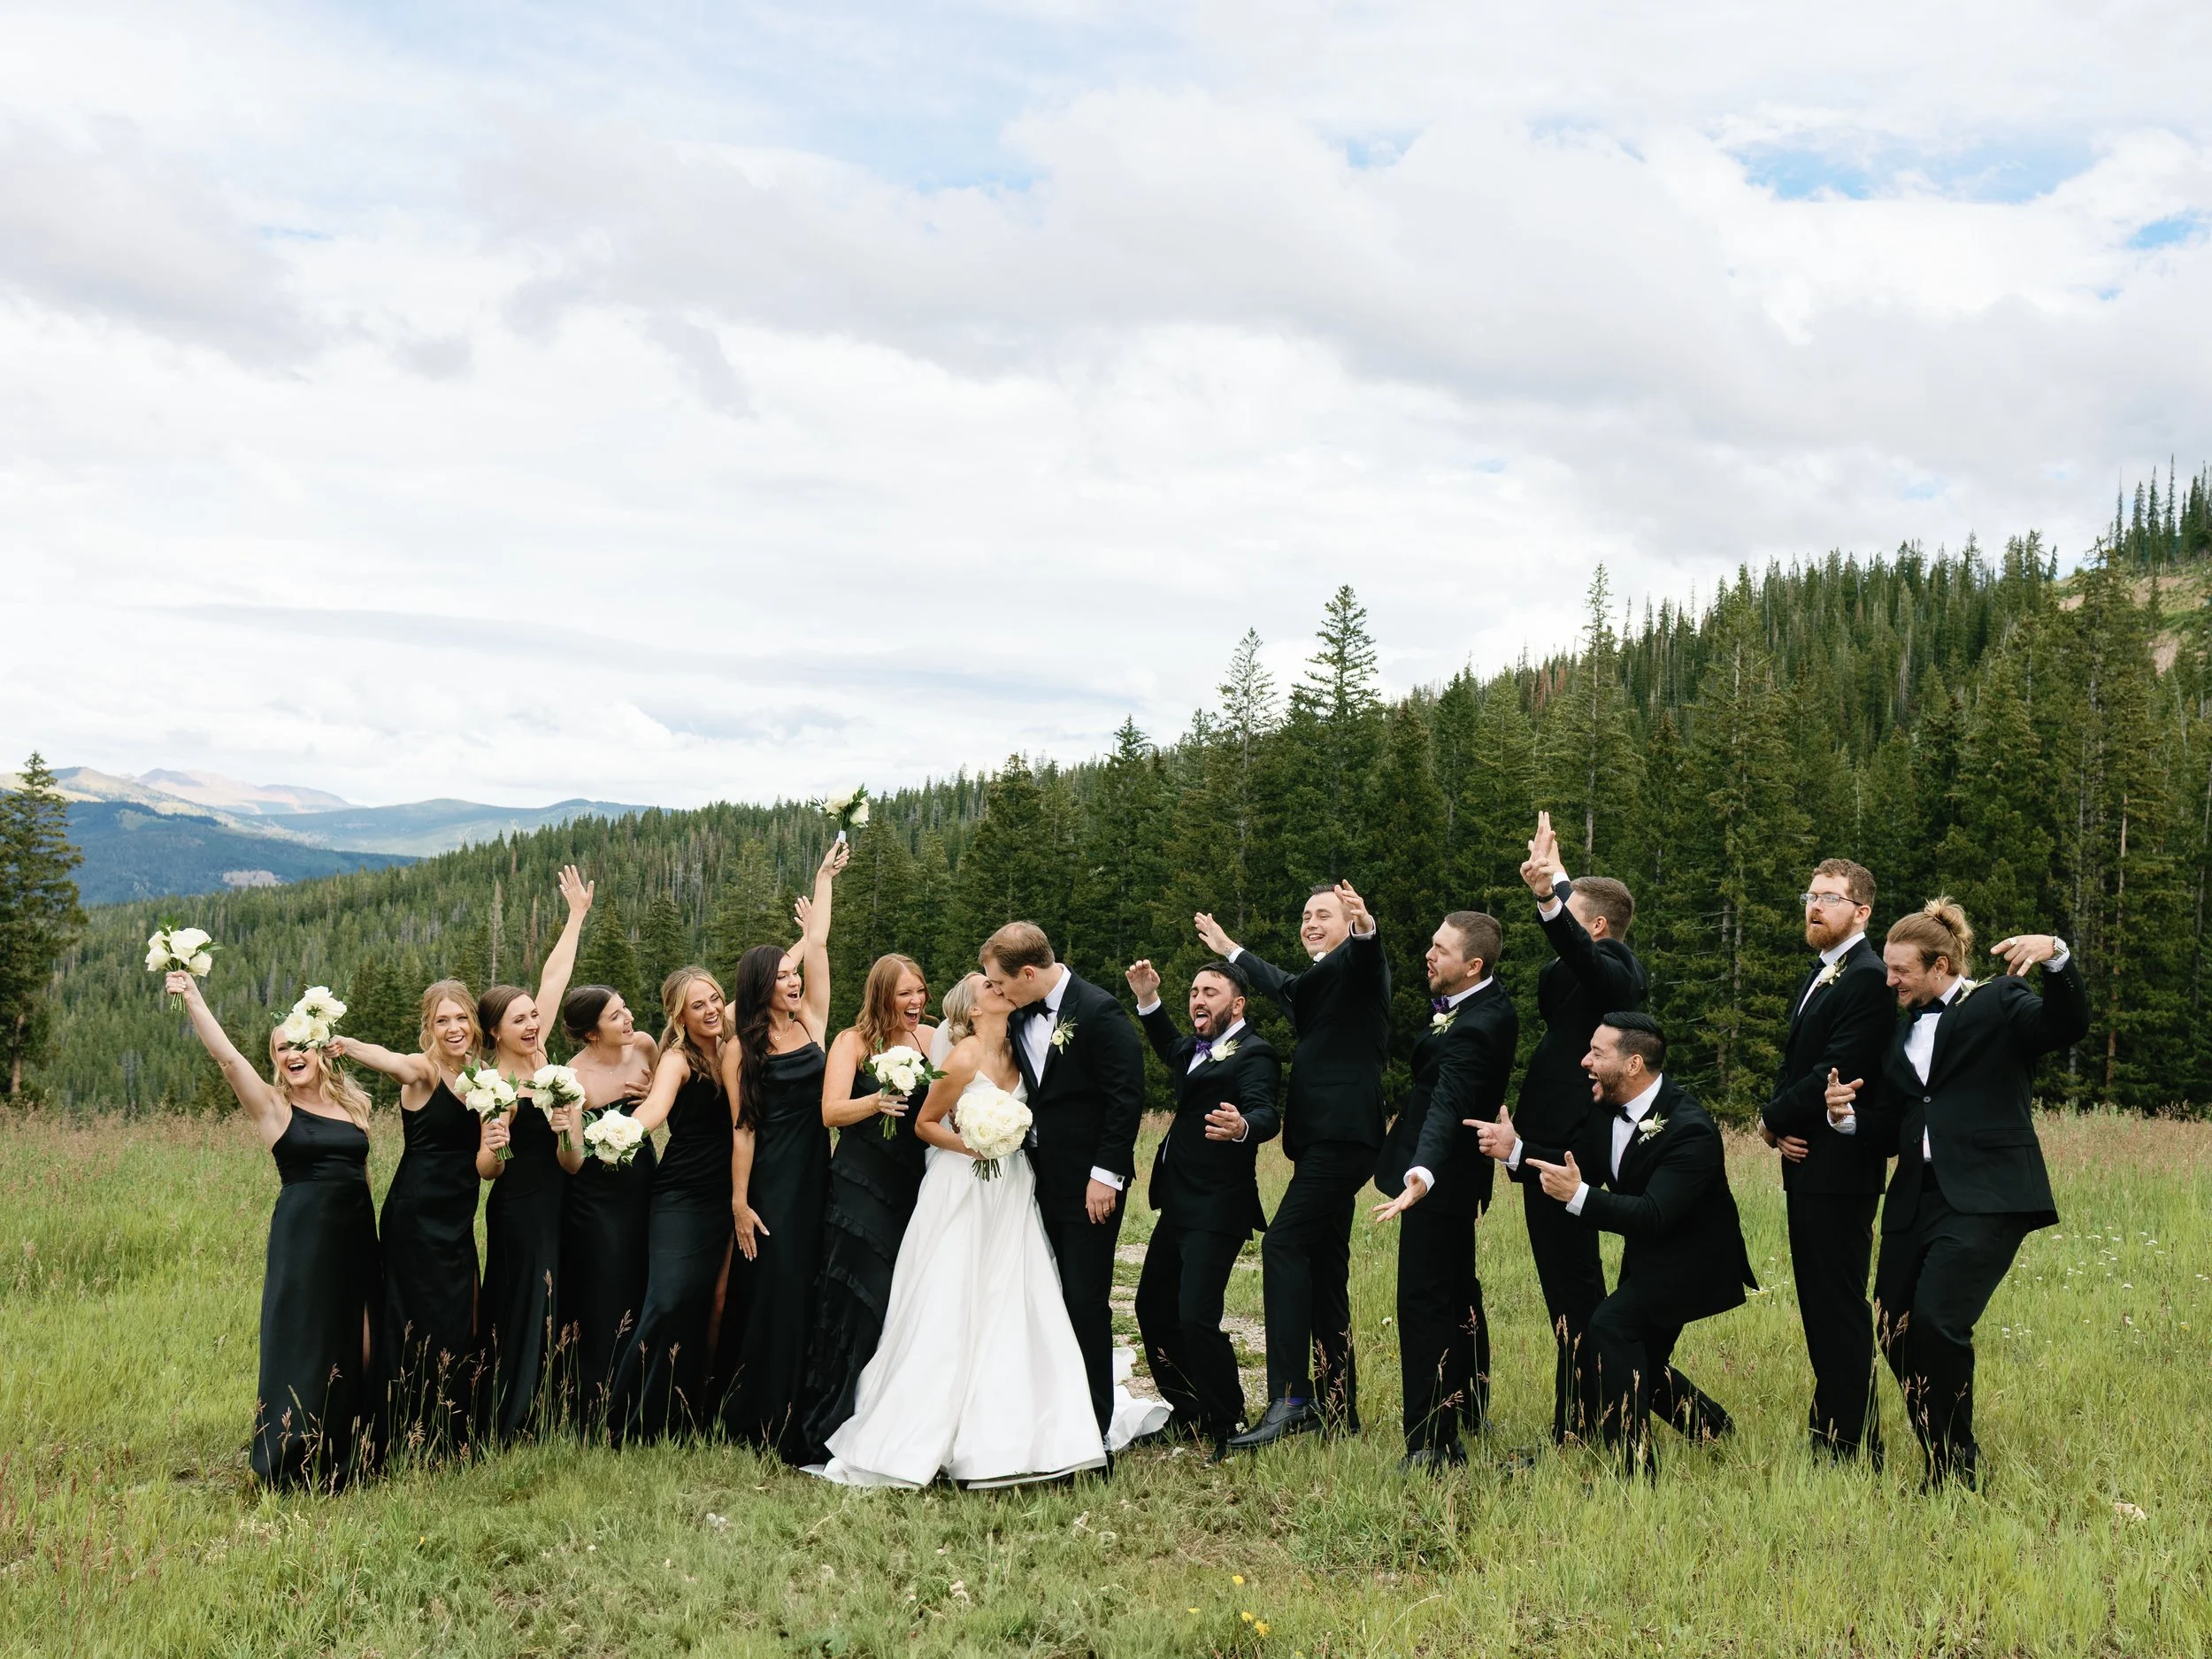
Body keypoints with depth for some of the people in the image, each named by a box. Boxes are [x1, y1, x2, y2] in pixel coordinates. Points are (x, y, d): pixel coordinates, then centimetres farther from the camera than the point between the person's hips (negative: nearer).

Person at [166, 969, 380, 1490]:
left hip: (357, 1234, 5)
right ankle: (295, 1462, 8)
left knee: (359, 1342, 9)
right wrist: (192, 999, -24)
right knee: (304, 1342, -2)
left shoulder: (352, 1104, 11)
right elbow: (227, 1056, -15)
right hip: (303, 1234, -5)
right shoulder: (272, 1107, -2)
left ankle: (350, 1456, 21)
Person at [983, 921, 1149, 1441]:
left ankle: (1092, 1426, 7)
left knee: (1086, 1302, -3)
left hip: (1089, 1184, -7)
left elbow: (1127, 1096, -14)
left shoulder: (1099, 1011, -13)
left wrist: (1106, 1175, -15)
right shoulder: (1021, 1017, 9)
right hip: (1042, 1179, 7)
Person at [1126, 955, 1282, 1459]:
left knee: (1196, 1318, -17)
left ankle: (1227, 1433, -1)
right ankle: (1188, 1415, 30)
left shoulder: (1254, 1054, -12)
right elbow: (1173, 1053, 41)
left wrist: (1242, 1126, -52)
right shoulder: (1202, 1048, 16)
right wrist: (1148, 1000, 28)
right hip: (1178, 1207, 10)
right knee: (1152, 1308, 16)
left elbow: (1266, 1113, -29)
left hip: (1216, 1210, -10)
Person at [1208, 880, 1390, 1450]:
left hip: (1343, 1135, -10)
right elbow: (1283, 985, 47)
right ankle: (1337, 1408, 15)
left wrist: (1365, 926, -49)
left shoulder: (1359, 964, -2)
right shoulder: (1314, 981, 25)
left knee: (1284, 1244, -20)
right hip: (1322, 1139, 10)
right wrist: (1230, 949, 59)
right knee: (1324, 1269, 10)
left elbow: (1365, 956, -27)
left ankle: (1289, 1397, -25)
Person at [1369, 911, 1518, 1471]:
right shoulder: (1491, 1001, 2)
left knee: (1424, 1301, -9)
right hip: (1454, 1172, 11)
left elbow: (1448, 1104, -42)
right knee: (1457, 1291, 22)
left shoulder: (1476, 1028, -27)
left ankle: (1434, 1442, -7)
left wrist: (1423, 1171, -55)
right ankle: (1470, 1408, 38)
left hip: (1439, 1178, -11)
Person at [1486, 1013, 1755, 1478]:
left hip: (1690, 1261, -9)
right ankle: (1709, 1425, 46)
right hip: (1648, 1259, 9)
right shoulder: (1609, 1109, -4)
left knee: (1612, 1323, -27)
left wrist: (1578, 1195, -47)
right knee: (1642, 1367, 19)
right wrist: (1515, 1150, -9)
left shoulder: (1689, 1129, -30)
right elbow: (1582, 1166, 5)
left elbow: (1655, 1216, -37)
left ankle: (1635, 1472, -19)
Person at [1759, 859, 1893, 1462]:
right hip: (1804, 1163, 10)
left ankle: (1855, 1450, 3)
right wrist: (1780, 1126, 0)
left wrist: (1773, 1118, -8)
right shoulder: (1817, 976, 18)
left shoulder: (1868, 980, -14)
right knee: (1817, 1304, 15)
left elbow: (1834, 1072, -21)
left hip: (1839, 1168, -10)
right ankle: (1827, 1426, 25)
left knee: (1840, 1306, -5)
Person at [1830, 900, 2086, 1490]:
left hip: (1985, 1198, -7)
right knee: (1895, 1331, 2)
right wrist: (1848, 1116, -3)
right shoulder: (1902, 1033, 19)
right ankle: (1943, 1464, 19)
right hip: (1917, 1199, 7)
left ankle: (1957, 1468, -1)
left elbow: (2068, 1026, -18)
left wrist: (2056, 956, -34)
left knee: (1935, 1321, -20)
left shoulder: (1999, 1004, 1)